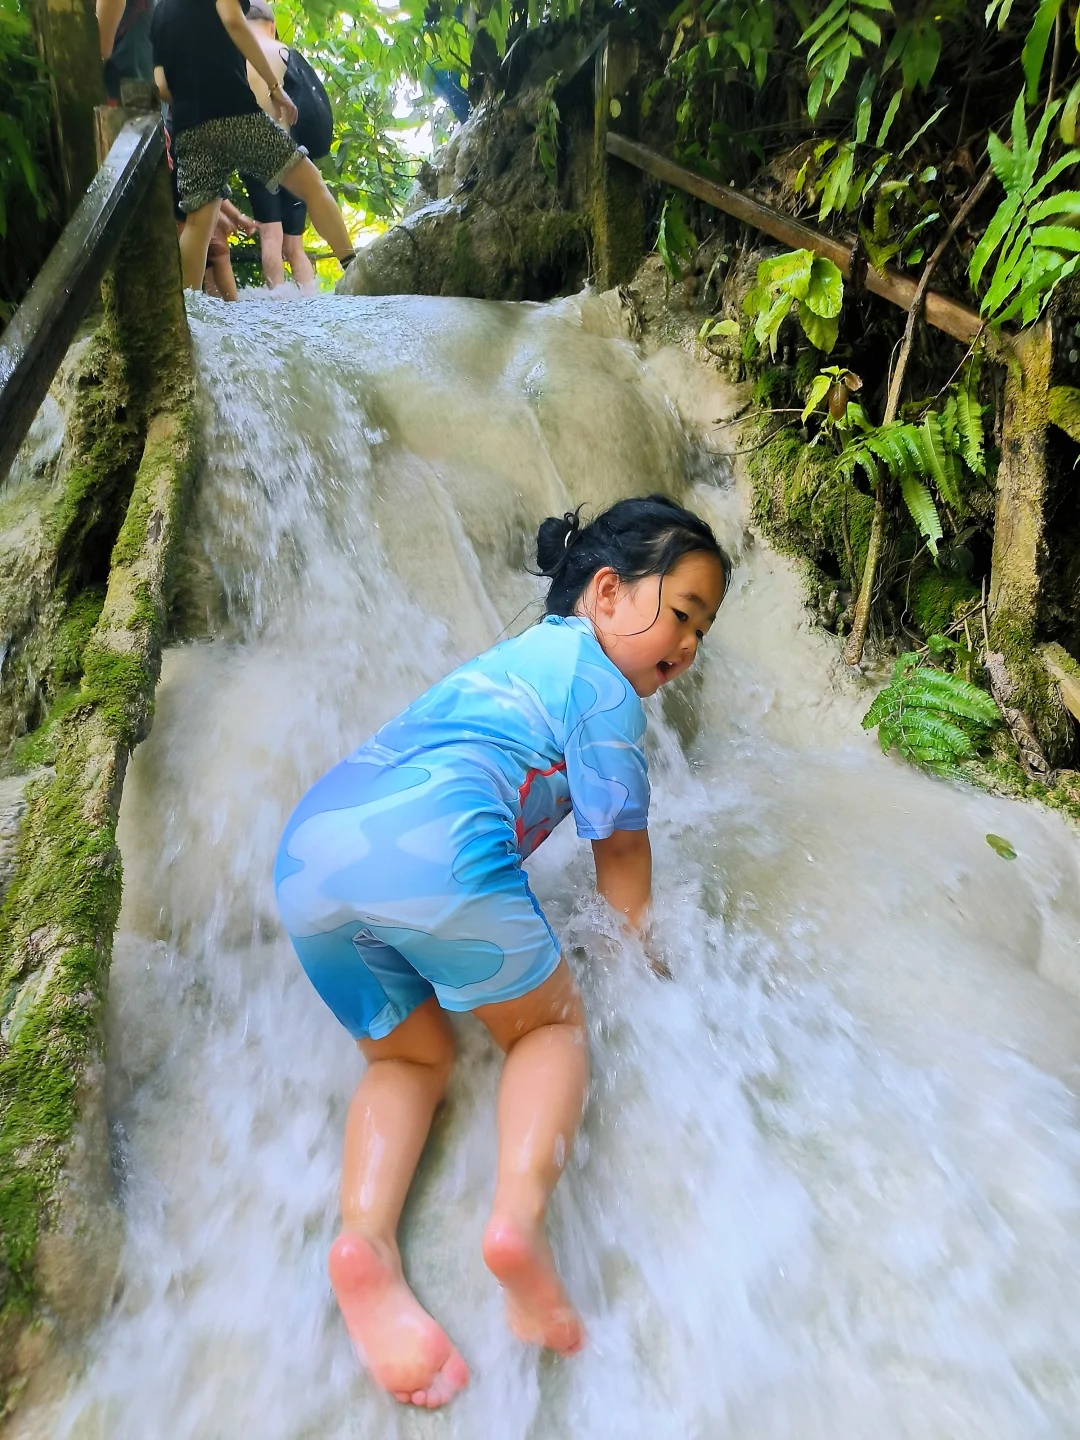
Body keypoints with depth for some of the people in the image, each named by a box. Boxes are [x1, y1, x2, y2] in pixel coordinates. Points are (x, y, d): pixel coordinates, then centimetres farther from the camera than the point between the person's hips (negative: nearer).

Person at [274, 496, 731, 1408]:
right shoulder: (601, 679, 10)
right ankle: (519, 1213, -8)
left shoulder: (513, 657, 35)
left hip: (308, 848, 8)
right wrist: (644, 934, 29)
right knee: (550, 1025, 15)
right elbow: (619, 848, 11)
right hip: (436, 844, -8)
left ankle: (366, 1237, -2)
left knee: (410, 1058, 22)